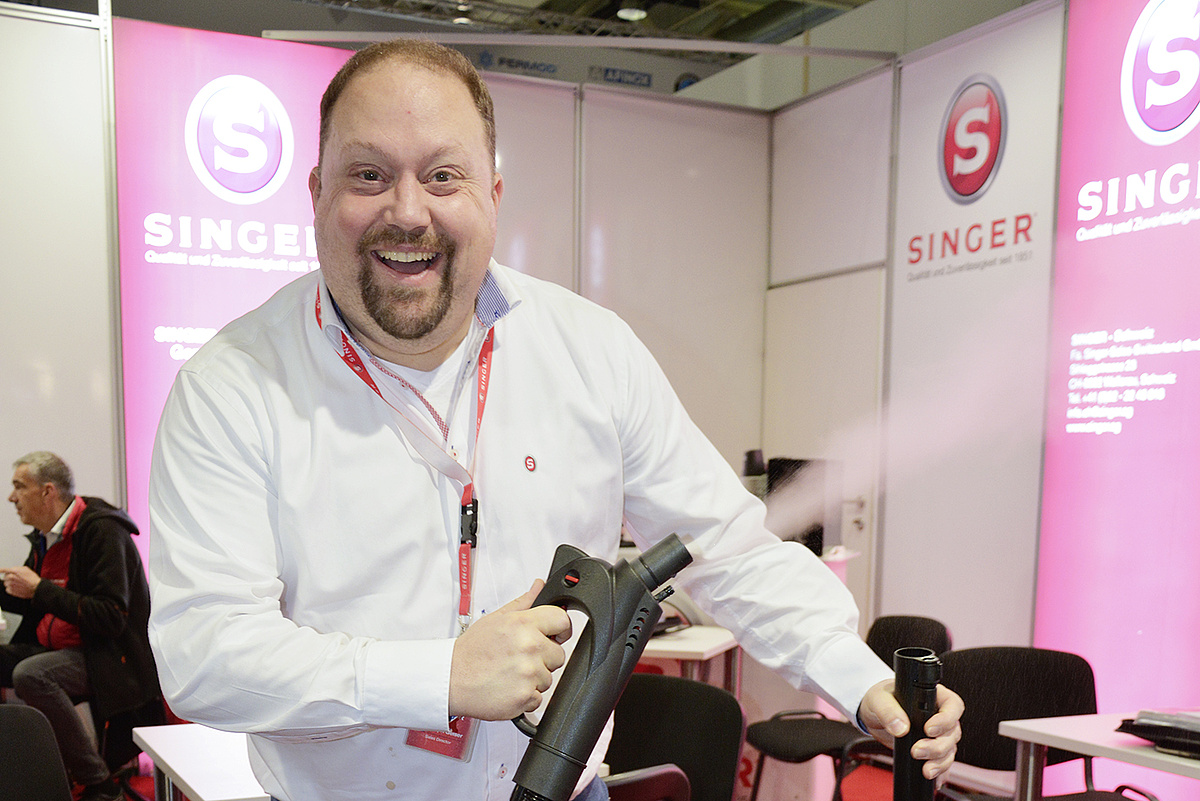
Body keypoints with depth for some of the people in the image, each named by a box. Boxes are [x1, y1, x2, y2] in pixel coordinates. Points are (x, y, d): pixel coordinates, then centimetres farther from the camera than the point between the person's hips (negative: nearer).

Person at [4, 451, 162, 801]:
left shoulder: (101, 530, -17)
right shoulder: (45, 535, 10)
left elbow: (111, 617, -23)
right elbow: (32, 603, 25)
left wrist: (40, 589, -21)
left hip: (111, 657, -9)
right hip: (54, 650, 9)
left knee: (29, 675, -31)